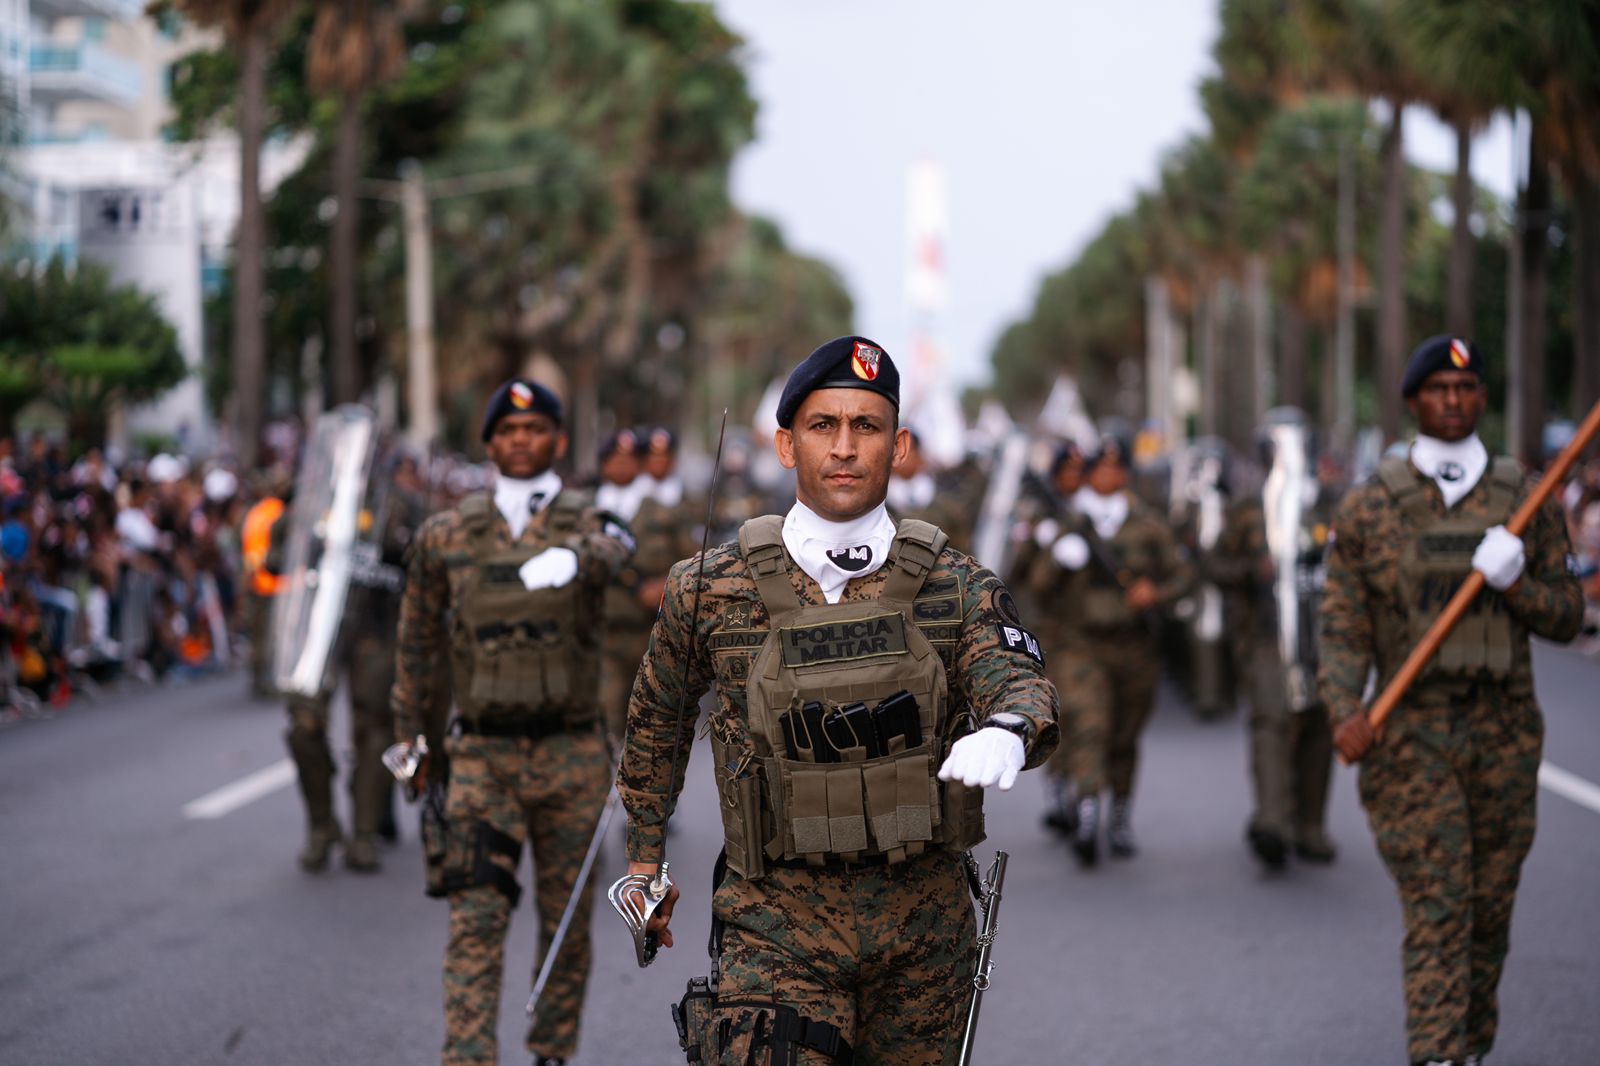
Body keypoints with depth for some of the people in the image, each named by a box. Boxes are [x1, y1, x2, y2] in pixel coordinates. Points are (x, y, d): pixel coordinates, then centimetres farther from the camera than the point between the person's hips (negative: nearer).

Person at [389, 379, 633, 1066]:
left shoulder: (588, 522, 4)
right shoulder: (446, 537, 6)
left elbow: (614, 552, -16)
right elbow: (418, 642, 14)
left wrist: (572, 557, -37)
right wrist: (412, 739, 16)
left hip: (572, 754, 0)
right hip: (483, 755, 0)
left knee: (566, 920, 9)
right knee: (475, 919, -10)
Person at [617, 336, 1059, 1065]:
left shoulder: (954, 587, 1)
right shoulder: (713, 592, 0)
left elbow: (1019, 682, -15)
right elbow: (657, 718, 16)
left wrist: (1007, 730, -38)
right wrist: (645, 855, 21)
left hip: (924, 929, 2)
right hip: (779, 925, -2)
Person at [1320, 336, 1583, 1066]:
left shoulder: (1527, 502, 8)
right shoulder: (1367, 509, 4)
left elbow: (1565, 620, 9)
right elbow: (1343, 627, 2)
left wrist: (1515, 583, -12)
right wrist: (1345, 710, -14)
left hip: (1505, 733, 2)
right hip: (1408, 736, -2)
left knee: (1490, 909, 8)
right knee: (1435, 910, -11)